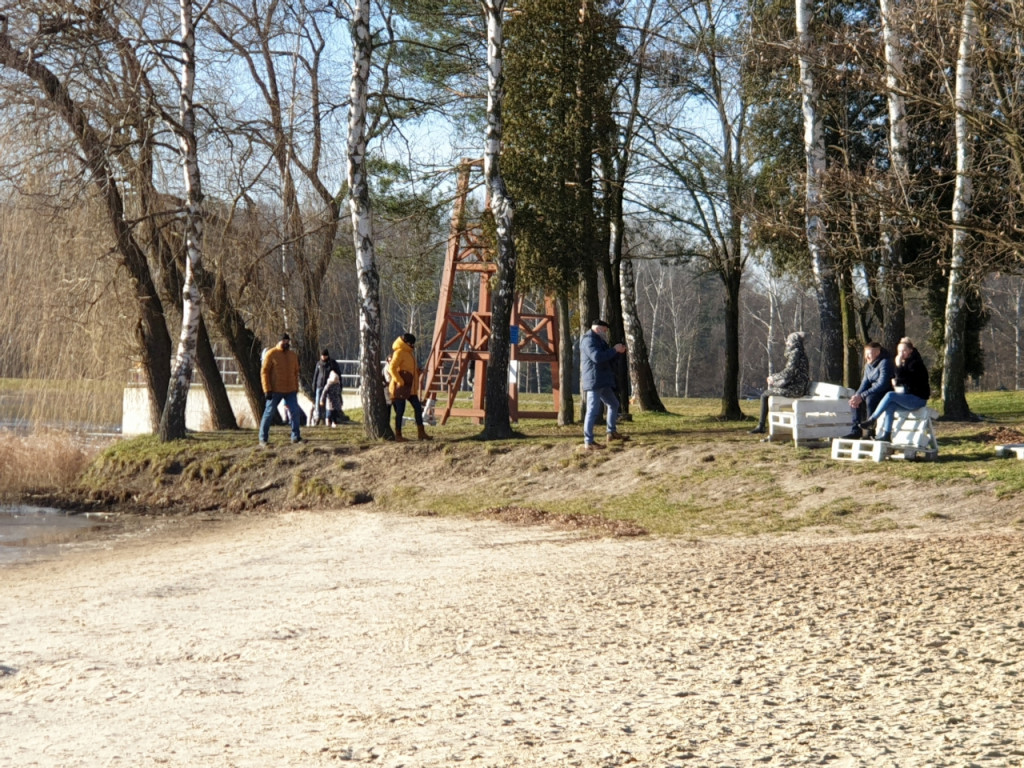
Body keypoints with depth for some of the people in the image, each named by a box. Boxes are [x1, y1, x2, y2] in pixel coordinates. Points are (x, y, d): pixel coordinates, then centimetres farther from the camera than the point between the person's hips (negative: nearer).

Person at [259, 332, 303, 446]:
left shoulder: (293, 355, 10)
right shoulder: (271, 354, -6)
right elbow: (264, 372, -8)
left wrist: (296, 389, 13)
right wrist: (267, 390, -13)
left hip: (290, 391, 4)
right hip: (275, 391, -4)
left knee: (295, 412, -3)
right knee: (269, 413, 1)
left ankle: (296, 437, 7)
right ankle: (263, 439, 10)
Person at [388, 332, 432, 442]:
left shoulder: (409, 352, 16)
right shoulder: (399, 353, -13)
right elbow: (392, 368, -22)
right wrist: (400, 381, -23)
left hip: (410, 388, 9)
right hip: (400, 388, -9)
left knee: (418, 408, 8)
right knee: (400, 411, -4)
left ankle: (421, 432, 14)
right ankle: (398, 436, 2)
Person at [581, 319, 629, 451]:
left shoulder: (598, 341, 23)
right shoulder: (589, 340, -11)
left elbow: (607, 360, 27)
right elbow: (597, 357, -25)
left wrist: (618, 352, 10)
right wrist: (614, 350, -16)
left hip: (602, 382, 11)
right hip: (594, 381, -11)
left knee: (613, 404, 22)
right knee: (593, 410, -13)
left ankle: (612, 433, 32)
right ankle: (588, 442, -15)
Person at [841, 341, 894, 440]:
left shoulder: (885, 363, -18)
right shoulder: (868, 365, 10)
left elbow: (882, 384, -26)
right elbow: (865, 383, 9)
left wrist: (862, 396, -27)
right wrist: (857, 396, -13)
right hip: (875, 393, 9)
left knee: (870, 398, -34)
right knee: (854, 400, -2)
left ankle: (871, 430, -25)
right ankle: (855, 430, -7)